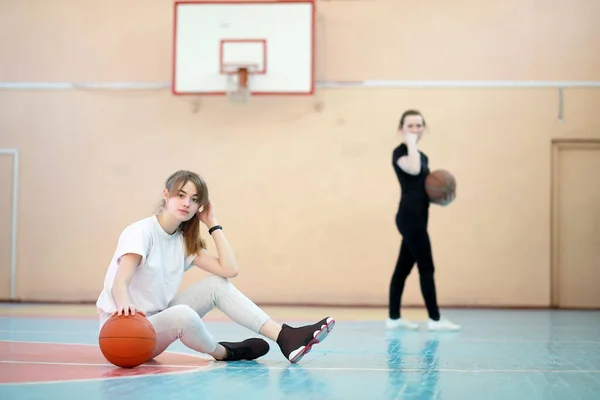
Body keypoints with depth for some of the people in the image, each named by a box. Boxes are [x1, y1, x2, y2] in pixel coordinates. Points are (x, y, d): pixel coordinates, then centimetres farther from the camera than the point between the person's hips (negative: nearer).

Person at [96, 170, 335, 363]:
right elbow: (120, 282, -29)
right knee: (183, 314, -37)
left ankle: (285, 336, -18)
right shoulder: (140, 232, -14)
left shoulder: (184, 242, 6)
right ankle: (224, 353, -6)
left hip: (157, 320, 7)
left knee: (216, 285, -8)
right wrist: (124, 305, -52)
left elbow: (229, 269, -4)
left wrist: (213, 224, -2)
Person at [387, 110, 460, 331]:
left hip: (418, 217, 9)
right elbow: (413, 169, -30)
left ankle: (394, 317, 14)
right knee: (426, 267, -7)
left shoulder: (422, 156, 18)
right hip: (409, 216, -9)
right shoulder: (400, 152, -8)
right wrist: (411, 142, -17)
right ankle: (435, 319, -2)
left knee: (403, 268, 10)